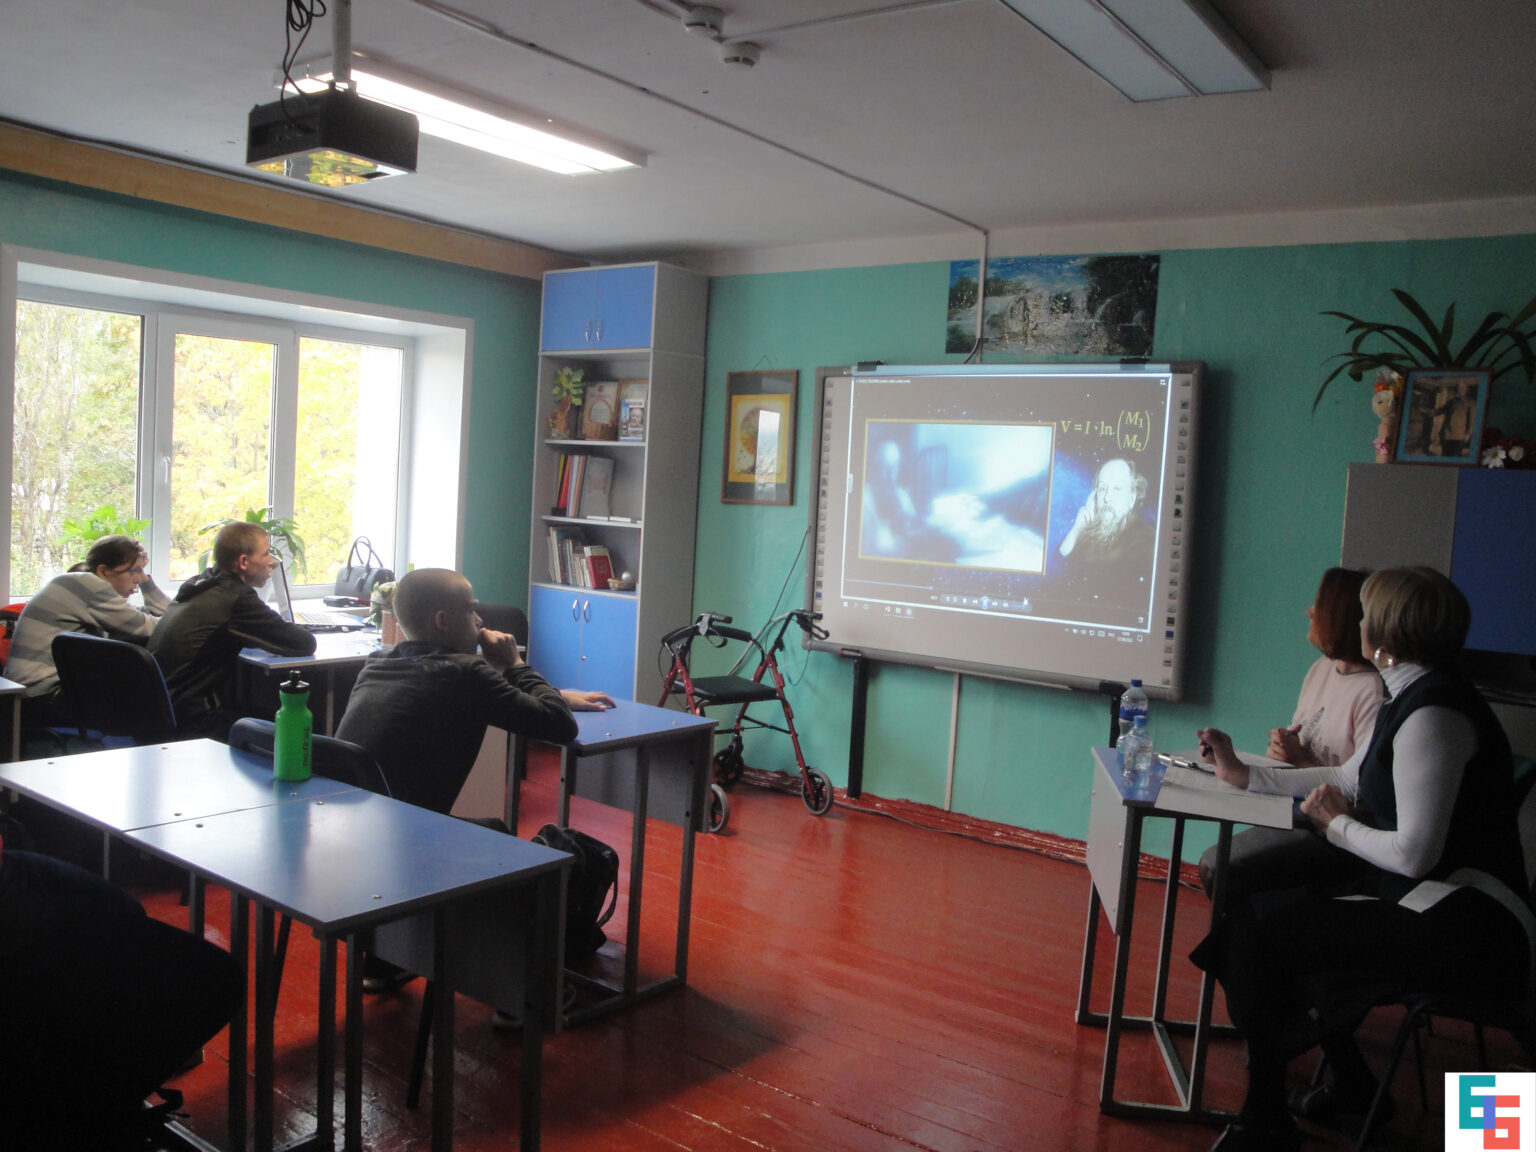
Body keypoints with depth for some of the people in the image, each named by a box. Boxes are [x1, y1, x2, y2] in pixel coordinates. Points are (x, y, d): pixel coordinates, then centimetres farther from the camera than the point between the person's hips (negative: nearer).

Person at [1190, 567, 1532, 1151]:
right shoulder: (1409, 697, 9)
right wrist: (1244, 774, 24)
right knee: (1269, 907, 11)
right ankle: (1351, 1086, 24)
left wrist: (1339, 826, -7)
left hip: (1469, 925, -10)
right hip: (1437, 901, 10)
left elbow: (1414, 854, -26)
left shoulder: (1432, 713, -23)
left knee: (1264, 926, -14)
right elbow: (1348, 779, 21)